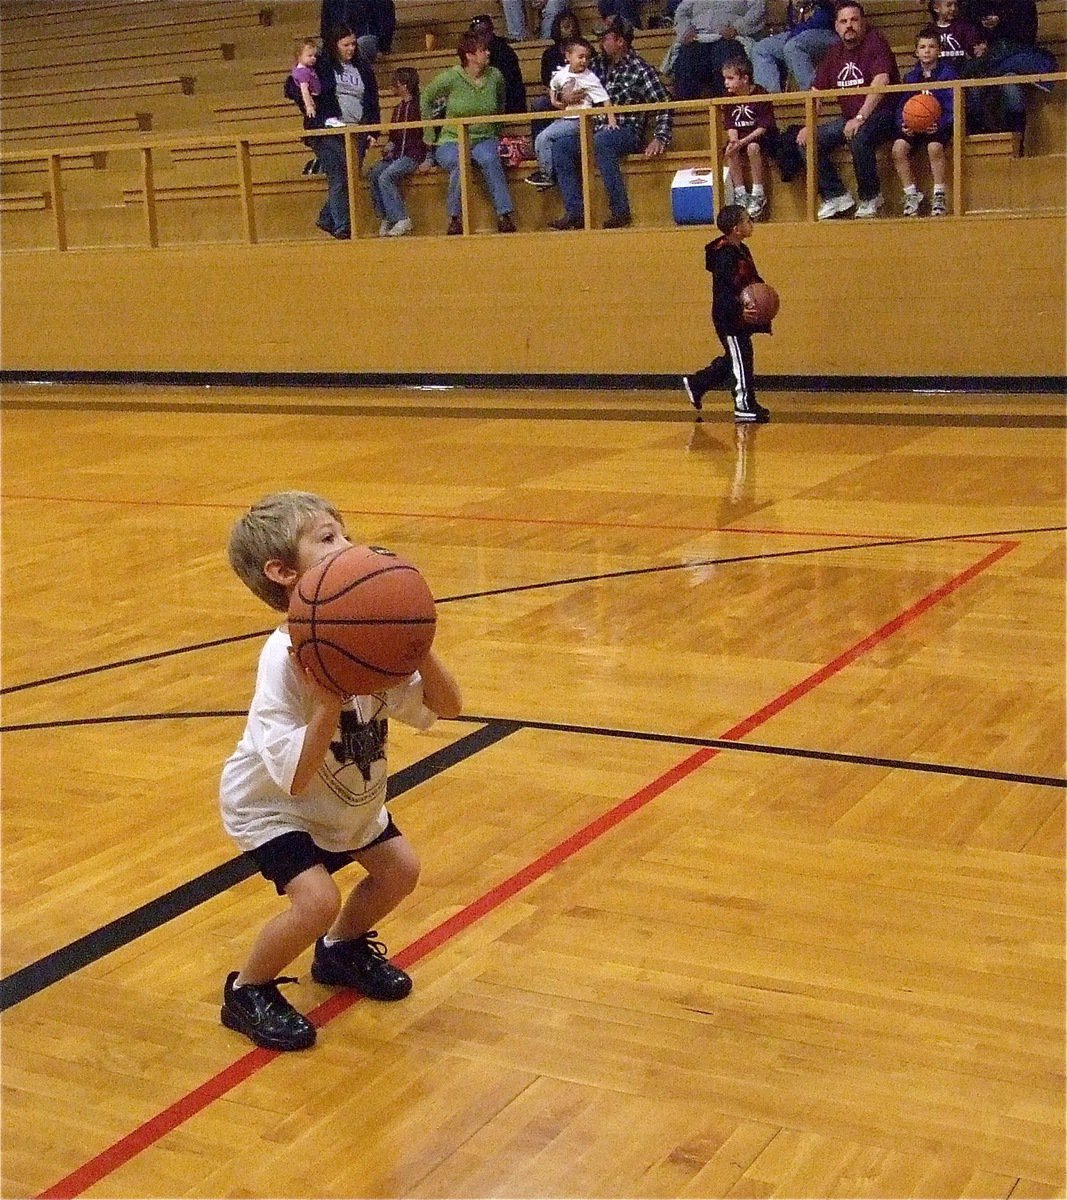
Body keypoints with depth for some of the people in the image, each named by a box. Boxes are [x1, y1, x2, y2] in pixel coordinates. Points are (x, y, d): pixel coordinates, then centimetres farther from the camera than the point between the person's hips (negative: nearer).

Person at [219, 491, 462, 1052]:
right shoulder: (284, 658, -35)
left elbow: (445, 706, -14)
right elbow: (295, 777, -39)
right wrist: (329, 703, -47)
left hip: (348, 796, 7)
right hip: (270, 802, -7)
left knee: (400, 868, 11)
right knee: (317, 899, -22)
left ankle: (341, 950, 38)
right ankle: (246, 992, 5)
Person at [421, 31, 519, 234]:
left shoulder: (495, 77, 2)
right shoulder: (450, 78, -7)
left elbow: (500, 106, 23)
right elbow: (426, 100, 7)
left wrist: (497, 135, 19)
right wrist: (432, 137, 6)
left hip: (484, 139, 2)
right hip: (452, 141, -2)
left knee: (490, 159, -33)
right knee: (458, 164, -35)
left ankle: (505, 216, -35)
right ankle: (455, 219, -26)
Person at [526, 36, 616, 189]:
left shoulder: (591, 79, -12)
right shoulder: (562, 73, 4)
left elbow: (605, 100, -15)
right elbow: (552, 86, 25)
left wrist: (612, 121, -26)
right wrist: (553, 100, 5)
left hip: (578, 121, -7)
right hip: (564, 118, 7)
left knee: (544, 137, -16)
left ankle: (546, 175, -6)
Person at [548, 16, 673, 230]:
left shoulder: (640, 70, -4)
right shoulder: (599, 65, 13)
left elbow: (663, 106, -8)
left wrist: (660, 138, -22)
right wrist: (565, 95, -1)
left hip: (627, 132, -6)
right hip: (598, 131, 6)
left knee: (601, 142, -38)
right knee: (560, 147, -16)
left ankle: (621, 212, -34)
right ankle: (575, 214, -18)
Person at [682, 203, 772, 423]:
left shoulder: (742, 251, 11)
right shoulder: (725, 256, -19)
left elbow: (753, 278, 18)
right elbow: (722, 290, -24)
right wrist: (740, 308, -36)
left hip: (740, 320, 10)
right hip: (729, 319, -10)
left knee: (733, 360, 18)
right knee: (741, 361, -3)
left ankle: (696, 383, 29)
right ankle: (745, 407, 6)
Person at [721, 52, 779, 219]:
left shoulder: (760, 95, -16)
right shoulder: (729, 98, 0)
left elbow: (763, 127, -20)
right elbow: (730, 126, 1)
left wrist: (743, 141, -29)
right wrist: (733, 141, -21)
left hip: (761, 137, -5)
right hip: (740, 138, 5)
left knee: (753, 147, -35)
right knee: (730, 151, -24)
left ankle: (758, 195, -23)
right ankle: (740, 194, -14)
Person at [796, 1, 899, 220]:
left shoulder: (875, 43, -10)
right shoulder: (834, 53, 11)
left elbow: (880, 83, -24)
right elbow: (816, 92, 12)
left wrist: (860, 118, -32)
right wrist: (808, 126, -4)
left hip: (880, 114, -7)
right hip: (848, 118, 8)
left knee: (859, 138, -37)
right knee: (806, 141, -6)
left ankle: (870, 198, -17)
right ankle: (836, 196, -3)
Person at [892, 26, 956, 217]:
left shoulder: (948, 73, 1)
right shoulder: (911, 76, 13)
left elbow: (952, 107, -7)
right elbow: (901, 106, 8)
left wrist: (939, 124, -27)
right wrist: (903, 124, -14)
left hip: (938, 124, -4)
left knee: (934, 146, -35)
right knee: (898, 148, -26)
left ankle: (939, 195, -19)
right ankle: (911, 194, -11)